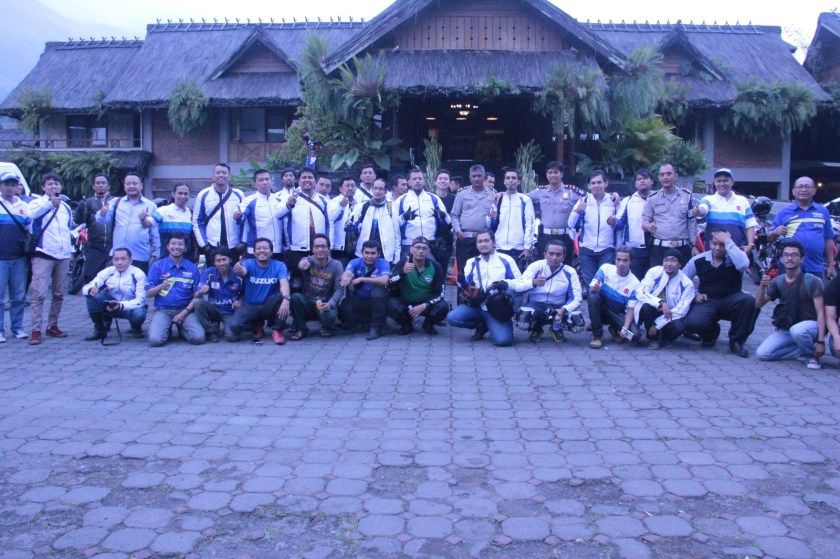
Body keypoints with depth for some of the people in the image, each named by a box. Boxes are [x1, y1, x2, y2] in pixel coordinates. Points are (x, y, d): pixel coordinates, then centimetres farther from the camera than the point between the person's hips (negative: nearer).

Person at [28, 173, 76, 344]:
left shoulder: (65, 206, 19)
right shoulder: (37, 202, 1)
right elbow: (32, 213, -24)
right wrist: (50, 203, -35)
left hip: (64, 255, 6)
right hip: (43, 254, -6)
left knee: (59, 294, 12)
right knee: (39, 294, -11)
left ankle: (52, 325, 22)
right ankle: (36, 330, -10)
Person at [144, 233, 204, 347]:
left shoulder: (192, 268, 4)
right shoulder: (157, 266, 1)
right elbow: (148, 293, 0)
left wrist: (184, 312, -8)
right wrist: (161, 286, -20)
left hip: (185, 310, 1)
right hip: (163, 310, -1)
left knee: (199, 338, -23)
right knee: (155, 340, -26)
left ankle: (182, 329, 11)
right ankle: (167, 330, 10)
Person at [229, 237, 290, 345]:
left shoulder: (279, 266, -7)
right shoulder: (249, 263, -8)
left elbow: (284, 283, -26)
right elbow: (243, 271, -33)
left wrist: (286, 299, -48)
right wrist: (239, 270, -60)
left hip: (269, 306, 0)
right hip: (250, 306, 1)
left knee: (283, 295, -31)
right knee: (235, 326, -27)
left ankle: (277, 330, -9)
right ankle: (257, 327, 10)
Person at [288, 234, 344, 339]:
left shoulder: (336, 265, -6)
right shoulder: (309, 260, -5)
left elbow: (340, 288, -11)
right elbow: (302, 264, -30)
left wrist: (330, 303, -30)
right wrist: (301, 265, -57)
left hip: (325, 304, -2)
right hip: (308, 302, 2)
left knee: (329, 316, -34)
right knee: (296, 297, -29)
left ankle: (327, 328, 7)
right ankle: (301, 330, -7)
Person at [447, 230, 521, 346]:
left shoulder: (506, 260, 4)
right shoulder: (472, 262, 13)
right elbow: (466, 285, 8)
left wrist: (506, 283, -18)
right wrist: (462, 282, -16)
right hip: (477, 305, 3)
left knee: (503, 340, -26)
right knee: (452, 318, -22)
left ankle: (488, 324, 11)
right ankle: (482, 325, 6)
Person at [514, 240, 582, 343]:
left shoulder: (570, 272, -5)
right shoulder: (536, 266, -8)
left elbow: (577, 298, -9)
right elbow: (518, 287, -17)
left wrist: (564, 310, -29)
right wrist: (533, 282, -38)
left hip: (558, 309, 1)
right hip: (536, 306, -1)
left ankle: (556, 329, 10)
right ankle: (536, 329, 6)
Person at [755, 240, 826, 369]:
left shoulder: (812, 281, -10)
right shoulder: (777, 282, 4)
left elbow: (820, 313, -14)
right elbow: (758, 304, -1)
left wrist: (821, 341, -23)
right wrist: (762, 286, -21)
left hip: (810, 325, -5)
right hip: (785, 329, 5)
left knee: (797, 331, -40)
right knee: (762, 353, -15)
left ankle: (812, 355, -8)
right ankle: (805, 350, 2)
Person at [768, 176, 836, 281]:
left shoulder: (823, 211, 9)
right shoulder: (784, 212, 5)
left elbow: (828, 240, 12)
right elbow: (770, 238, 6)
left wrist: (831, 265, 10)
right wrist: (775, 232, -17)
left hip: (816, 269, 2)